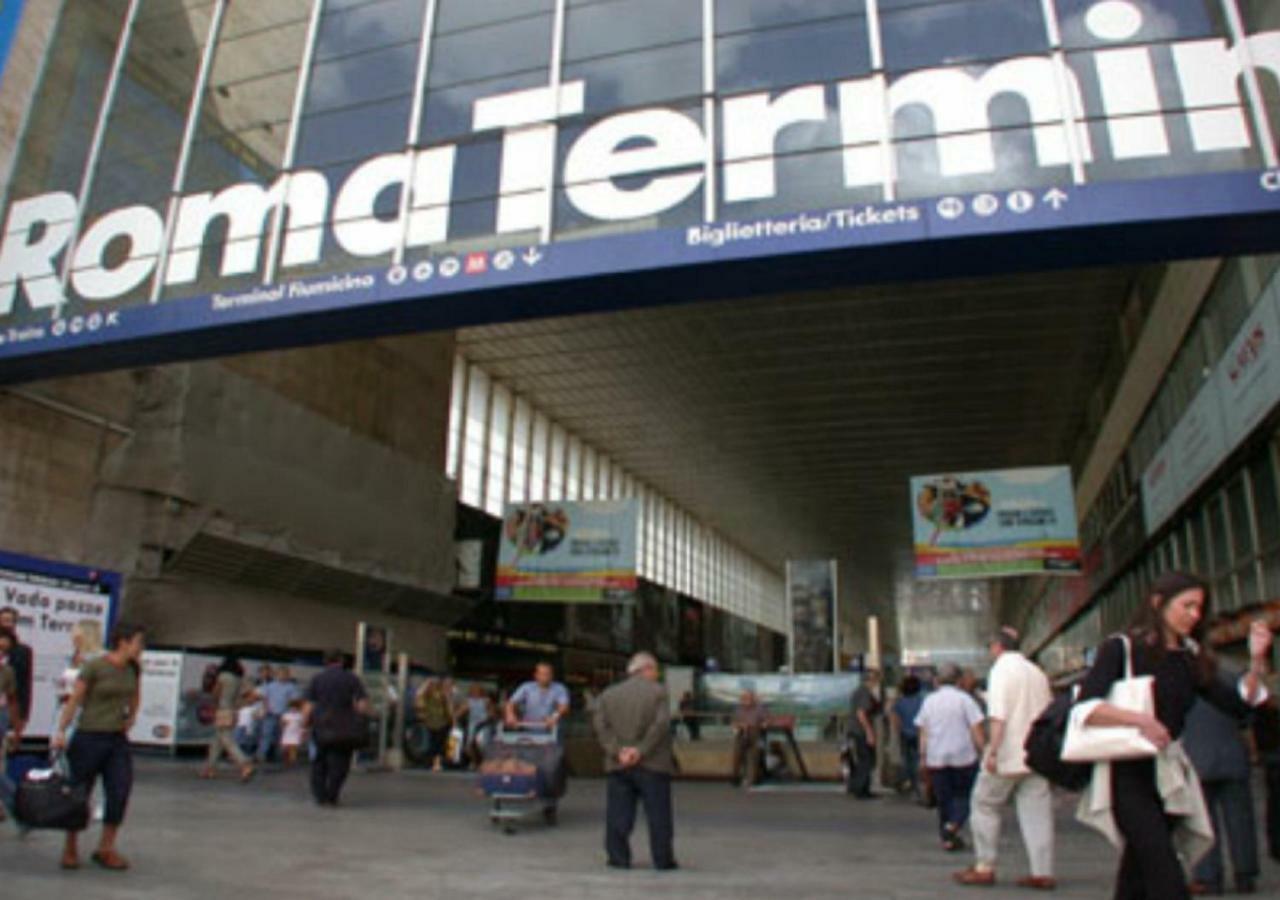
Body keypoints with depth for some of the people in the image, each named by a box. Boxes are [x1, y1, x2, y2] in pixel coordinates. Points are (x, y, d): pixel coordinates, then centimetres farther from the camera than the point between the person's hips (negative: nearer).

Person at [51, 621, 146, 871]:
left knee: (120, 793, -1)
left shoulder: (133, 669, 4)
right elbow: (74, 701, -10)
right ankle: (70, 848, 27)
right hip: (89, 738, -5)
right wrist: (61, 731, -14)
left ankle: (106, 848, 12)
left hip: (118, 740, 5)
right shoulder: (94, 667, -13)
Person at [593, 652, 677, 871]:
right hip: (652, 764, -3)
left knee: (618, 813, 10)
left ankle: (619, 858, 11)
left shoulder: (609, 694, 9)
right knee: (658, 815, 6)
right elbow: (661, 724, -15)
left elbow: (601, 726, 0)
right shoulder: (658, 692, -4)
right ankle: (663, 860, 9)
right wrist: (641, 750, -12)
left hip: (619, 765, 3)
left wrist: (617, 751, -8)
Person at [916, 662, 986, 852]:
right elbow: (976, 730, -8)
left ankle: (948, 839, 10)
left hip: (936, 759, 3)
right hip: (963, 757, -3)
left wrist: (923, 757, 12)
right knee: (964, 795, 11)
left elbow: (923, 733, 7)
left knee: (943, 799, 10)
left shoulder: (929, 701, 6)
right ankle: (953, 824, -10)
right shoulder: (964, 699, -5)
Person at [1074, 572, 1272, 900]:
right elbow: (1086, 706, -15)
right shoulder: (1121, 648, -6)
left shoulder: (1192, 658, 11)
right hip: (1128, 773, -6)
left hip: (1169, 773, 6)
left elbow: (1236, 703, 2)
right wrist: (1140, 719, -25)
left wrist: (1256, 663, -10)